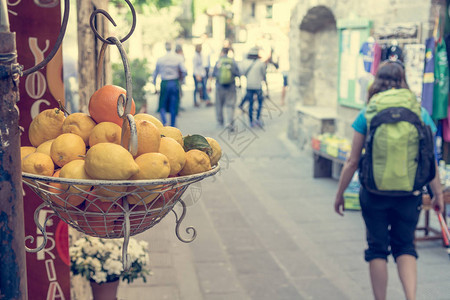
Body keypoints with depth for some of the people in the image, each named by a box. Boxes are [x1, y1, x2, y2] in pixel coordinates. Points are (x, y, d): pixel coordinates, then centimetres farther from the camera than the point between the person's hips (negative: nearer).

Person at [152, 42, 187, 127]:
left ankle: (164, 122, -10)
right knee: (173, 106, 9)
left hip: (164, 84, 0)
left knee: (163, 105, 12)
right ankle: (172, 126, 16)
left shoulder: (160, 59, -1)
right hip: (175, 84, 0)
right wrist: (180, 76, 9)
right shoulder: (178, 58, -6)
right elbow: (184, 71, -12)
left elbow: (155, 72, 9)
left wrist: (154, 82, 24)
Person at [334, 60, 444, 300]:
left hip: (375, 193, -1)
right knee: (405, 247, 17)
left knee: (377, 249, 13)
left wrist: (340, 194, 8)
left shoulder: (368, 114, -4)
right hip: (409, 194, 2)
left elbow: (352, 161, -3)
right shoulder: (420, 113, -1)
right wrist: (437, 194, 12)